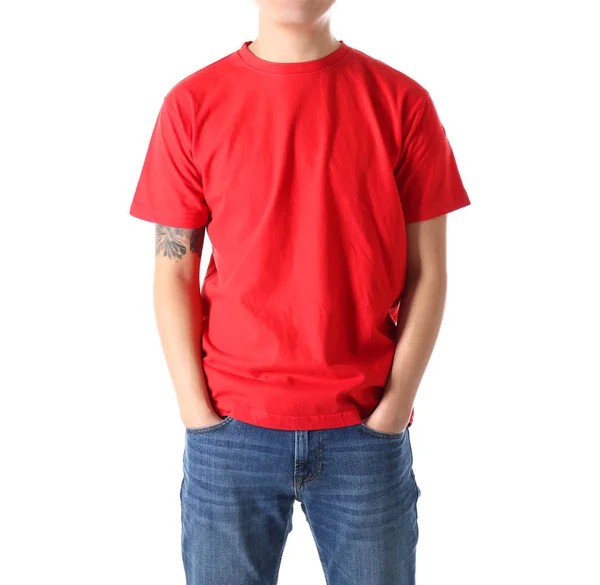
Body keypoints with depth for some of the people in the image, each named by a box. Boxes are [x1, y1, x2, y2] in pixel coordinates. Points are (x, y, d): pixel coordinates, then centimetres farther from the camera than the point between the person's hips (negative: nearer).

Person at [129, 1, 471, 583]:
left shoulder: (402, 101, 0)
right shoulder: (193, 103, 1)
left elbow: (427, 272, 0)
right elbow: (174, 272, 1)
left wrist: (392, 410, -5)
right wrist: (198, 414, -4)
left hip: (365, 431, 0)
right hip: (230, 427, 0)